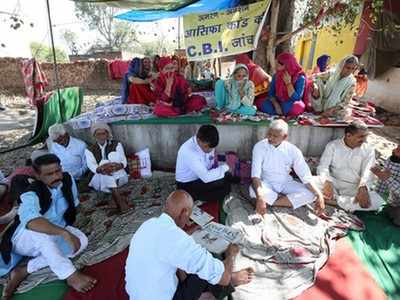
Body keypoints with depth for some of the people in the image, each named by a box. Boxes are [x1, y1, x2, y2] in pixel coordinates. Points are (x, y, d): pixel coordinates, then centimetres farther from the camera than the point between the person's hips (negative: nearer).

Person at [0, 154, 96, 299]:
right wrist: (65, 233, -55)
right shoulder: (31, 194, -28)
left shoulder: (68, 179, -13)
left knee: (82, 240, -21)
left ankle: (23, 270, -16)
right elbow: (31, 221, -49)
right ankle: (71, 276, -30)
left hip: (53, 236, 6)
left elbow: (73, 204, 5)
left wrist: (68, 228, -1)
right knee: (41, 232, -39)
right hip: (24, 237, -5)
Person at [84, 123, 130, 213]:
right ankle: (119, 199, -41)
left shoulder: (116, 144, 7)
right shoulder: (89, 150, 7)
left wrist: (119, 165, -29)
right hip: (100, 178, 0)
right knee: (105, 163, -30)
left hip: (119, 177, 0)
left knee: (115, 155, -21)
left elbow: (124, 161, -4)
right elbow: (92, 166, -10)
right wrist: (100, 169, -33)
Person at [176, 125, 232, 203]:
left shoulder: (207, 144, -10)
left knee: (228, 176, -7)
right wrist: (225, 167, -24)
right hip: (187, 185, -8)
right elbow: (206, 177, -35)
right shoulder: (188, 151, -34)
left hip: (201, 176, 8)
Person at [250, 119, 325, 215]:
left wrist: (319, 195, -27)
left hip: (286, 183, 2)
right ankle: (288, 199, -12)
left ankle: (269, 201, -19)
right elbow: (255, 175, -26)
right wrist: (260, 197, -42)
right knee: (253, 190, -35)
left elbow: (305, 175, -12)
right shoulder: (259, 147, -17)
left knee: (310, 194, -20)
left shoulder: (293, 150, -11)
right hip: (267, 183, -2)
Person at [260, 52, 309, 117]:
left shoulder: (300, 78, -15)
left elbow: (296, 98, -22)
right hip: (279, 103, 4)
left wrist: (288, 83, -25)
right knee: (265, 106, -22)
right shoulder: (276, 76, -3)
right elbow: (271, 93, -1)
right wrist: (276, 104, -19)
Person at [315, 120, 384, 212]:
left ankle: (335, 200, -26)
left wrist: (363, 188, -33)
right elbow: (323, 166, -10)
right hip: (334, 183, -2)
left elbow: (367, 172, -11)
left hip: (354, 187, 2)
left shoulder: (368, 150, 1)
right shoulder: (333, 145, -1)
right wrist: (327, 182, -31)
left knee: (378, 201, -28)